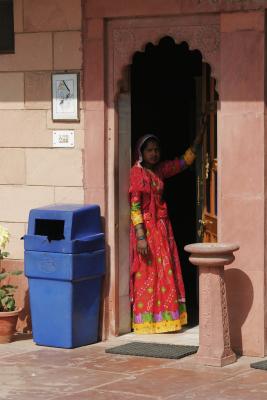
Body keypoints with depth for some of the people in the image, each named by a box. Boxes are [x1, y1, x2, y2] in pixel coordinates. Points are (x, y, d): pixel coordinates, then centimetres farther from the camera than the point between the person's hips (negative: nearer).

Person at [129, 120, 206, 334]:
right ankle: (146, 321, 1)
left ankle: (163, 317, 14)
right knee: (147, 272, -4)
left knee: (165, 271, 8)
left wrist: (199, 139, 8)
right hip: (146, 227, -7)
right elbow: (134, 207, -16)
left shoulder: (160, 170, 9)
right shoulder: (137, 173, -12)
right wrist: (140, 237, -22)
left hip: (162, 226, 8)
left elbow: (184, 162, 17)